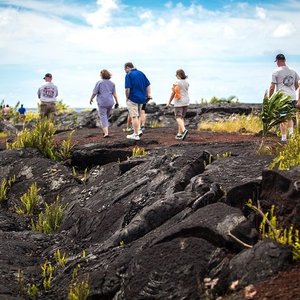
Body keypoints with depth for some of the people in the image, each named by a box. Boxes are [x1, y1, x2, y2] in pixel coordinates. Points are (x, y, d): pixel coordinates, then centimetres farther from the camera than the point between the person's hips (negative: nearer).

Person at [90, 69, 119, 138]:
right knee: (106, 117, 20)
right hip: (110, 102, 5)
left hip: (102, 102, -5)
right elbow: (114, 93, 4)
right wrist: (117, 102, 8)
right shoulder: (112, 83, 7)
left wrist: (91, 99, 10)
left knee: (103, 117, -3)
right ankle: (105, 130, 27)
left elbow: (94, 93, -5)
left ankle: (106, 133, -14)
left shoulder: (99, 82, -7)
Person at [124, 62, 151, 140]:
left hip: (133, 98, -7)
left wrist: (127, 97, -4)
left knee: (134, 116, -1)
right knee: (138, 115, 23)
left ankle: (136, 134, 3)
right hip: (142, 98, 7)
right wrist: (148, 95, 13)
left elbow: (127, 88, -18)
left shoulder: (128, 75, -10)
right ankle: (138, 129, 17)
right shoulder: (141, 73, 10)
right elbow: (148, 85, 10)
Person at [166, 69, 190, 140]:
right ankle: (179, 134, 12)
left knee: (178, 117, -8)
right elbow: (186, 93, 9)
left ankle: (184, 130, -31)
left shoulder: (176, 82, -9)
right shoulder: (186, 83, 7)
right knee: (181, 117, 13)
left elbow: (173, 93, -6)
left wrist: (169, 102, 3)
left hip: (179, 102, -6)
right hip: (186, 102, 6)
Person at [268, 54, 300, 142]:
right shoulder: (293, 71, 9)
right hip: (292, 97, 4)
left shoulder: (276, 72, -7)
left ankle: (284, 137, 5)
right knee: (289, 117, 19)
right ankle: (291, 133, 4)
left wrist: (269, 99, 0)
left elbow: (272, 87, -8)